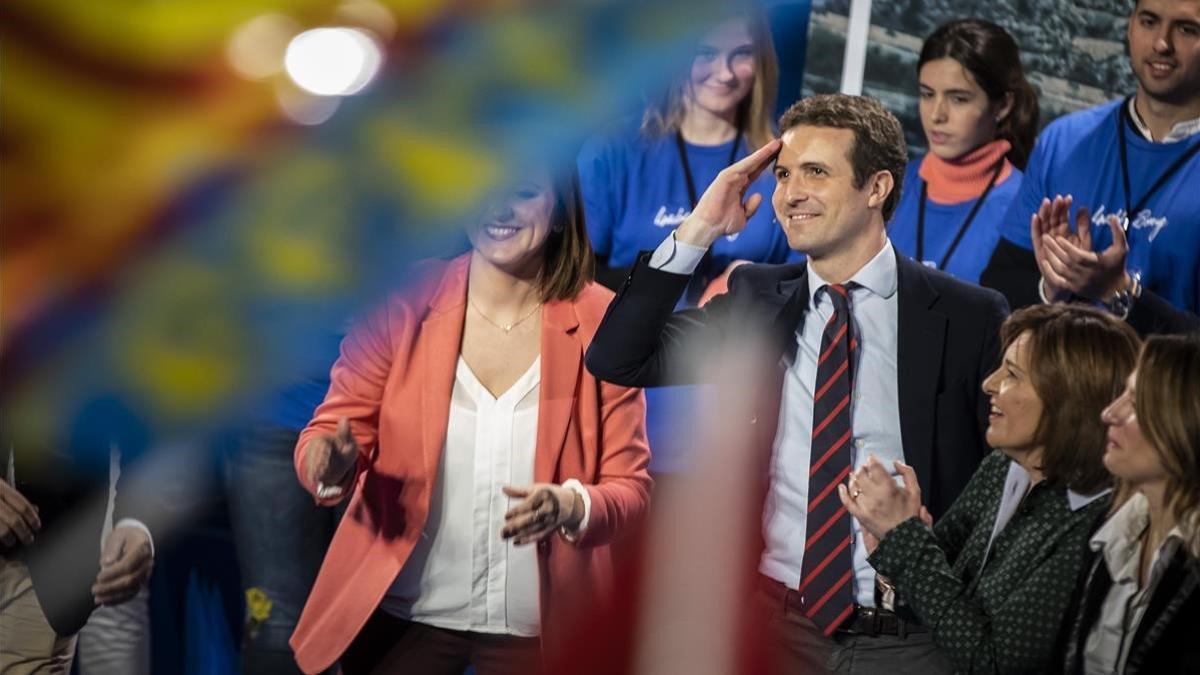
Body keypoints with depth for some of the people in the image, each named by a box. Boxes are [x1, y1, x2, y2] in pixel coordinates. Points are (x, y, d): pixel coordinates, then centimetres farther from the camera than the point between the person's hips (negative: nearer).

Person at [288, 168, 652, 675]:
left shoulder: (601, 322, -6)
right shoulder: (404, 301, -7)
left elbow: (629, 487, -5)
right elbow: (328, 432, -5)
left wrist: (572, 506, -27)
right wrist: (335, 461, -29)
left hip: (536, 627, 0)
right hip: (400, 614, 0)